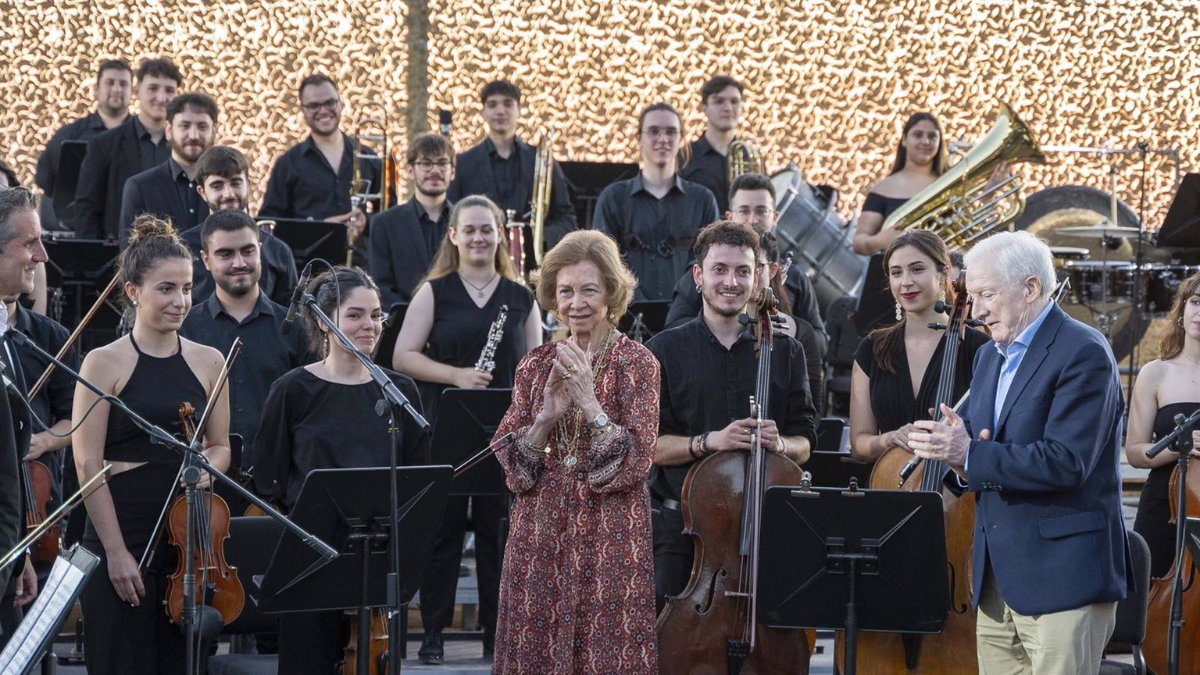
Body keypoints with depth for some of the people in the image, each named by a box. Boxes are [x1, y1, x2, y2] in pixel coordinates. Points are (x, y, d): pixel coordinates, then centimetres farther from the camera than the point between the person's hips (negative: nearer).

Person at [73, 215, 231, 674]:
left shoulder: (208, 362, 9)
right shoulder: (104, 364, -4)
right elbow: (88, 463, -7)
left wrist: (206, 467, -7)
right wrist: (116, 551, -13)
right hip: (121, 537, -4)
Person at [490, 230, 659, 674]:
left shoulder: (636, 363, -3)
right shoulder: (536, 366, 7)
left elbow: (636, 462, -11)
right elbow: (511, 462, 3)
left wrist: (589, 402, -20)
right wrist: (546, 417, -13)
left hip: (610, 536, -3)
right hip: (542, 534, 3)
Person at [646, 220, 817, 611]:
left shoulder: (785, 352, 10)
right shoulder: (665, 351, 4)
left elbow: (804, 444, 9)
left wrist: (779, 444, -13)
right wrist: (708, 442, -18)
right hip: (681, 524, -1)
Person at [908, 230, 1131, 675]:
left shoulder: (1083, 353, -10)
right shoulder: (989, 358, 17)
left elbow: (1065, 462, -20)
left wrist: (970, 455, -21)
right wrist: (962, 465, -9)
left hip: (1062, 578, -8)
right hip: (997, 583, 8)